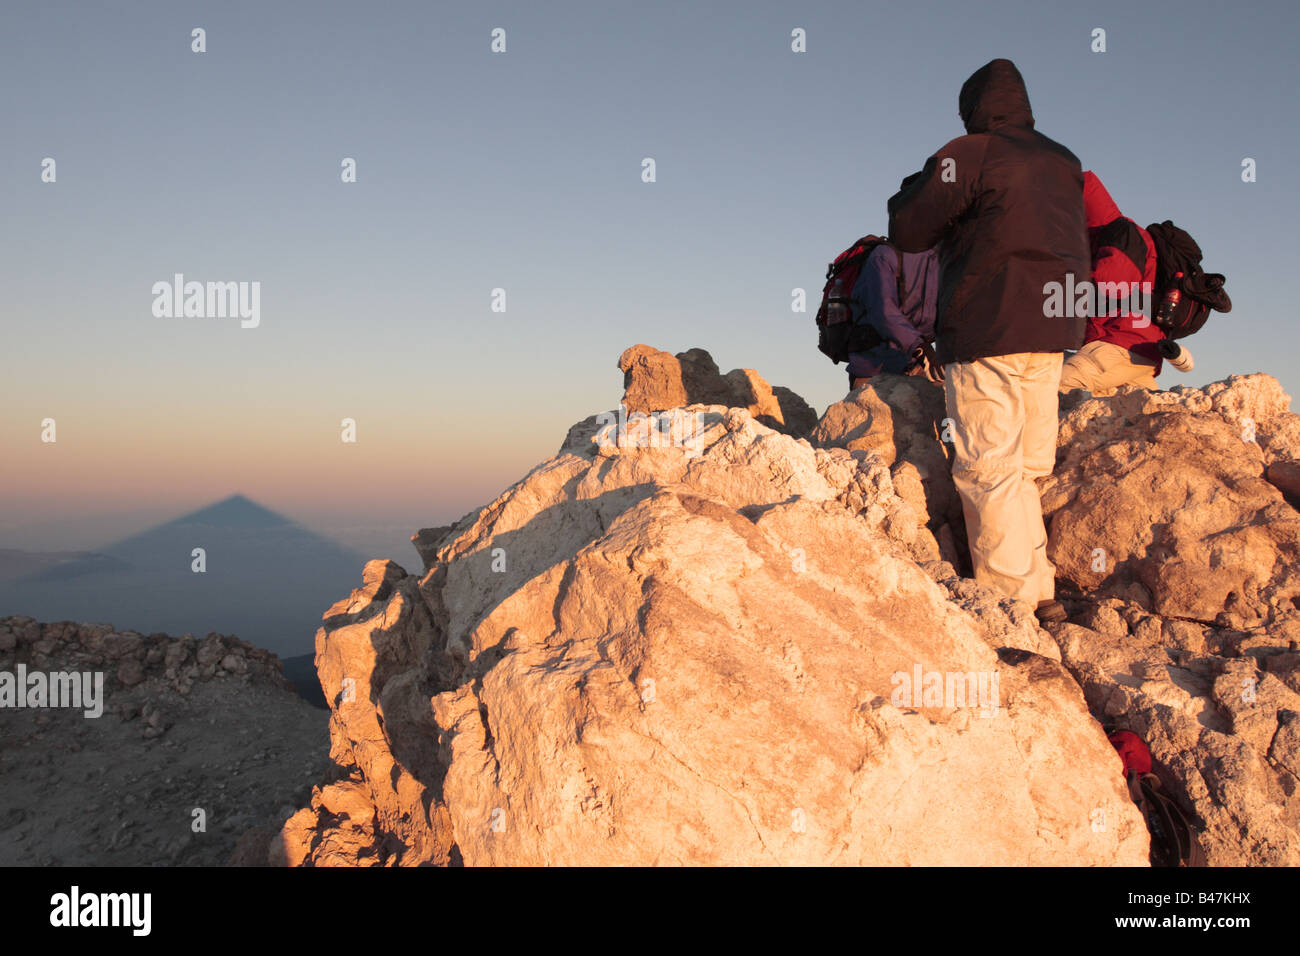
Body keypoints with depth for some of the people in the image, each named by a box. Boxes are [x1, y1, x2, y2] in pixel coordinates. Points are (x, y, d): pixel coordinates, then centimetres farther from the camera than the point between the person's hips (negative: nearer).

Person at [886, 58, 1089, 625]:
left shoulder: (967, 155, -6)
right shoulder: (1064, 162, 15)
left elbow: (906, 231, -2)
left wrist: (914, 188, 15)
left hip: (988, 332, -7)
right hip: (1051, 331, 7)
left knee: (988, 470, -5)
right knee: (1027, 466, 13)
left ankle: (1012, 599, -5)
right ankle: (1041, 592, 15)